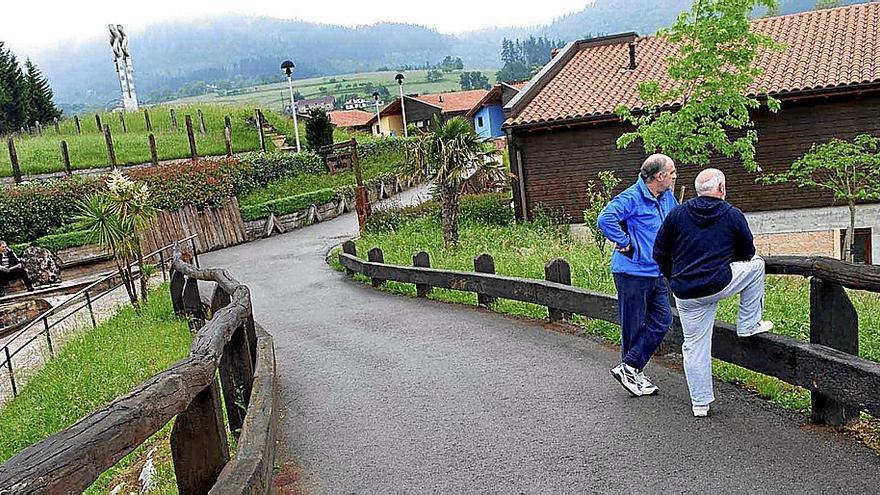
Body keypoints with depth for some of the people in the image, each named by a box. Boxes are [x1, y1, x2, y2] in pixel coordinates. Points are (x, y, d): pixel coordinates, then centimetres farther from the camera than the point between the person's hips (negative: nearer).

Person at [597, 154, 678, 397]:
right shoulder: (632, 198, -17)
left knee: (662, 319, 5)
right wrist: (625, 243, -22)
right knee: (634, 326, 1)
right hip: (632, 273, -8)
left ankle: (631, 368, 11)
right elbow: (606, 218, -32)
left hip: (656, 273, 9)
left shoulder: (667, 197, 11)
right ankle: (630, 370, 15)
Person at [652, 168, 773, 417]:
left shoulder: (677, 213, 6)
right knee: (756, 265, 23)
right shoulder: (734, 215, 3)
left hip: (685, 294, 3)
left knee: (695, 346, 13)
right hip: (719, 285, -2)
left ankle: (700, 404, 18)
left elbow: (659, 252, 8)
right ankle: (749, 325, 26)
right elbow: (747, 252, 14)